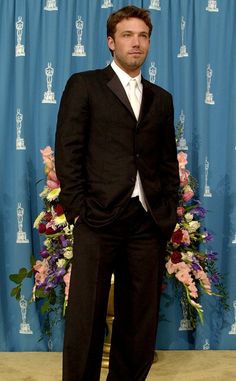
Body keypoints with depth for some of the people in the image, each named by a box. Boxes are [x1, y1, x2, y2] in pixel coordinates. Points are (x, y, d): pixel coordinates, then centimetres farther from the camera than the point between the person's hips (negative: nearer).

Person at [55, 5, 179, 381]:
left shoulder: (161, 98, 17)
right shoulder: (84, 85, 5)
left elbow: (169, 161, 17)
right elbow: (67, 150, -1)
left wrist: (169, 209, 6)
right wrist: (77, 208, -8)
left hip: (149, 221, 4)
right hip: (99, 218, -4)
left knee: (141, 318, 10)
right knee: (86, 314, 2)